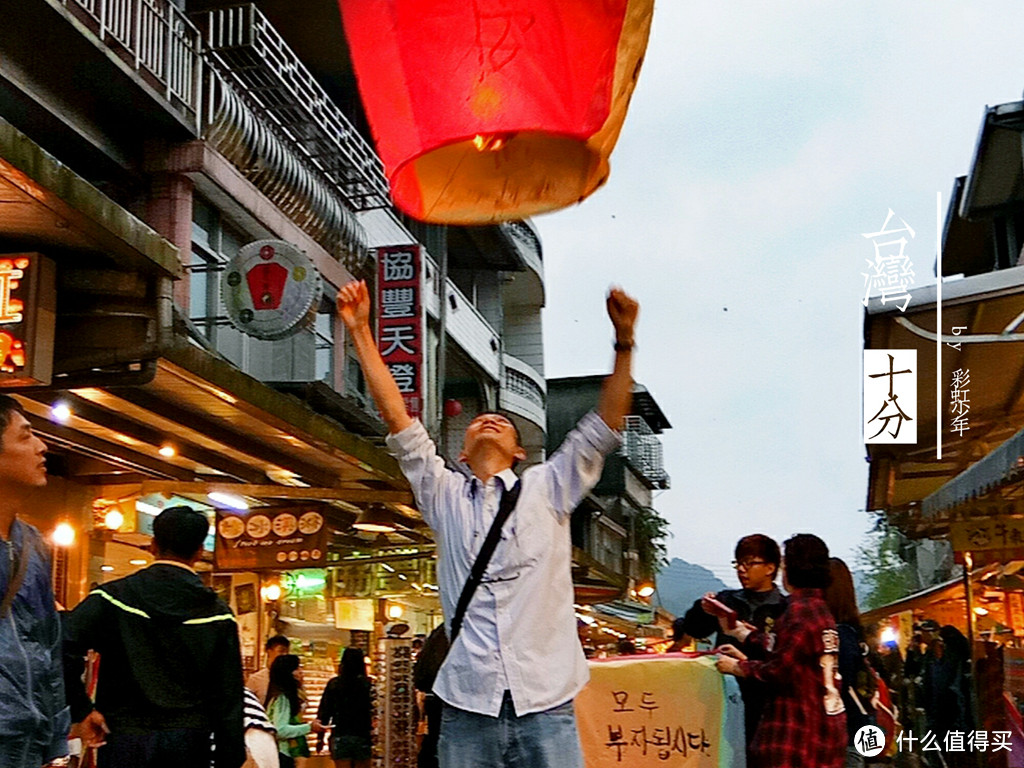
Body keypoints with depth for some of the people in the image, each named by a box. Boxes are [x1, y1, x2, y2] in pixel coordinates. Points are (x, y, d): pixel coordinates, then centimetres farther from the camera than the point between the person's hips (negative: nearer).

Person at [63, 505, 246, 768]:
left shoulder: (114, 596, -2)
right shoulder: (217, 615, 1)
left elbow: (62, 647, -15)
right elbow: (228, 698, -1)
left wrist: (81, 710, -6)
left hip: (124, 739, -1)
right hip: (189, 743, 1)